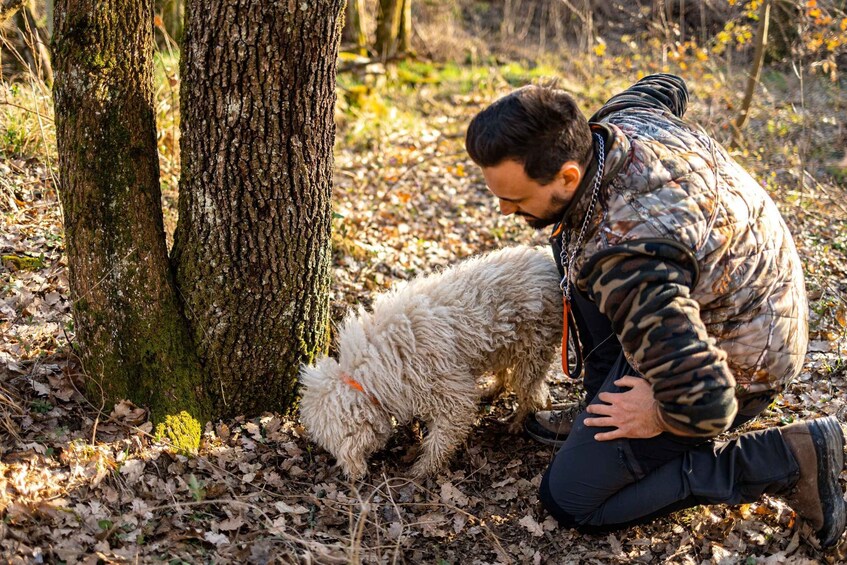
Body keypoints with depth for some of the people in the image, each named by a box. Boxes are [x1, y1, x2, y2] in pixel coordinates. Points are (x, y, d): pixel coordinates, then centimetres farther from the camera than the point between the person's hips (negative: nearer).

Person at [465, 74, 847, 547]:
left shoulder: (623, 256, -39)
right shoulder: (621, 116, -12)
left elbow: (705, 405, -40)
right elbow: (668, 87, 16)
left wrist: (661, 417, -17)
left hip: (732, 362, -9)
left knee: (570, 500, 0)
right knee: (570, 240, 11)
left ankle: (787, 458, -1)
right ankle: (601, 417, 17)